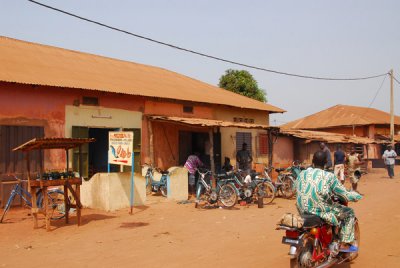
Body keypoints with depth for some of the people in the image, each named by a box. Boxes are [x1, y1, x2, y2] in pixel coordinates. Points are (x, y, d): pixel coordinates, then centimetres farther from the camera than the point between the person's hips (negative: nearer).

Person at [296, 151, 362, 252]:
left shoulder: (302, 174, 2)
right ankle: (344, 244, 16)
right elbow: (345, 195, -9)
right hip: (322, 212, -6)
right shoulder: (329, 176, -13)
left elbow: (296, 188, 14)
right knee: (349, 212, 16)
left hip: (303, 212, 6)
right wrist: (356, 196, 13)